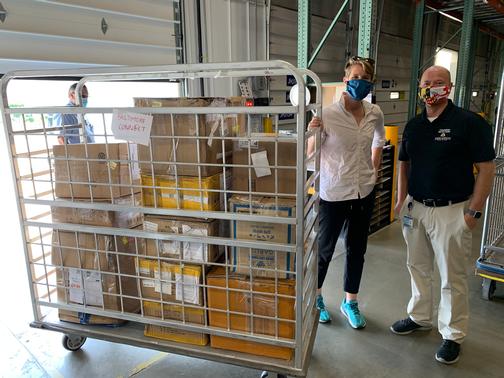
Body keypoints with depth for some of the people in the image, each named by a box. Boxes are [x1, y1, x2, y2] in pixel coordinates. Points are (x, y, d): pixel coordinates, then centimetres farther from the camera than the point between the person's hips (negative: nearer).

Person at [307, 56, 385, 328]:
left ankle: (350, 302, 36)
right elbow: (310, 153, -11)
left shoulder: (375, 114, 0)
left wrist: (373, 171, 16)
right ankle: (316, 297, 36)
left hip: (364, 192, 5)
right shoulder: (328, 114, -15)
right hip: (333, 193, -4)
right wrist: (313, 132, -27)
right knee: (325, 249, 11)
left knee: (357, 250, 16)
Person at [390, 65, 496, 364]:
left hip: (451, 211, -5)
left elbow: (486, 168, -10)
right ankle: (419, 318, 37)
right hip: (416, 208, 6)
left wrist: (474, 211, -13)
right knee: (418, 269, 18)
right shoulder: (414, 125, 8)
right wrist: (401, 200, 7)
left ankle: (453, 335, 23)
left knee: (453, 278, 5)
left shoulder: (469, 123, -9)